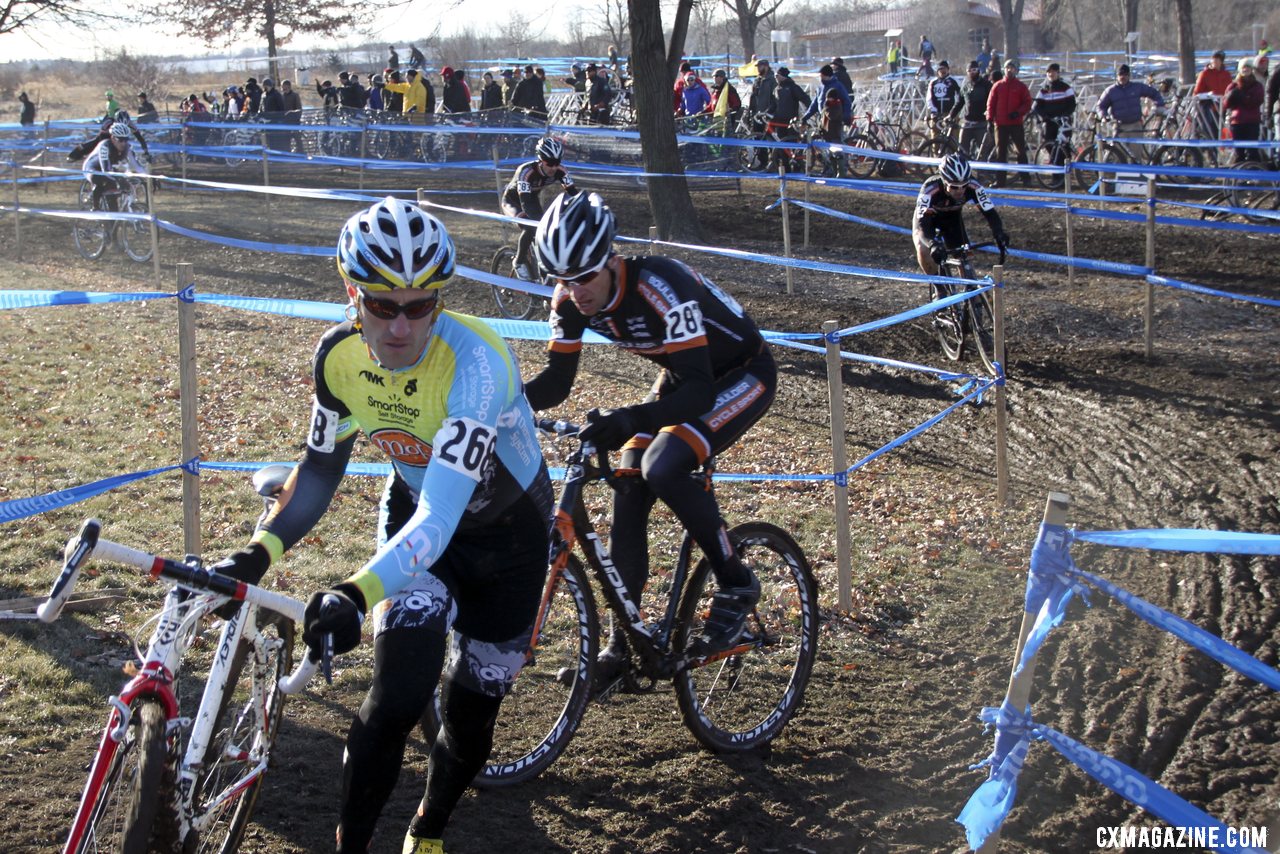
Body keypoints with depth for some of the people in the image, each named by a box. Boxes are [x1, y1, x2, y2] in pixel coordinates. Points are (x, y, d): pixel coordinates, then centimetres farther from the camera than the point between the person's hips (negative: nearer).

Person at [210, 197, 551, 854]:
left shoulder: (474, 360, -39)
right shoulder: (339, 354, -21)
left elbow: (441, 515, -48)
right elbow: (322, 466, -5)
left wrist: (358, 594, -63)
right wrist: (259, 553, -21)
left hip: (506, 525, -2)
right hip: (412, 514, 3)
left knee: (469, 721, 7)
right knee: (400, 691, -21)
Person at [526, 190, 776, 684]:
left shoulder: (660, 286, -36)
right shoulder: (572, 299, -15)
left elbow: (700, 389, -40)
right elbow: (557, 380, -8)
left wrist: (630, 419, -55)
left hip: (742, 375, -7)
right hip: (682, 378, 7)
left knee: (663, 466, -29)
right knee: (628, 494, -4)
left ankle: (736, 585, -10)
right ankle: (621, 644, 6)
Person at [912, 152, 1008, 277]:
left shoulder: (973, 187, -34)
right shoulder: (930, 189, -43)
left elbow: (990, 212, -32)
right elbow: (922, 224, -49)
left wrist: (999, 234, -53)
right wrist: (933, 244, -67)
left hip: (952, 217, 3)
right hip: (927, 217, -3)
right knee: (923, 249, -28)